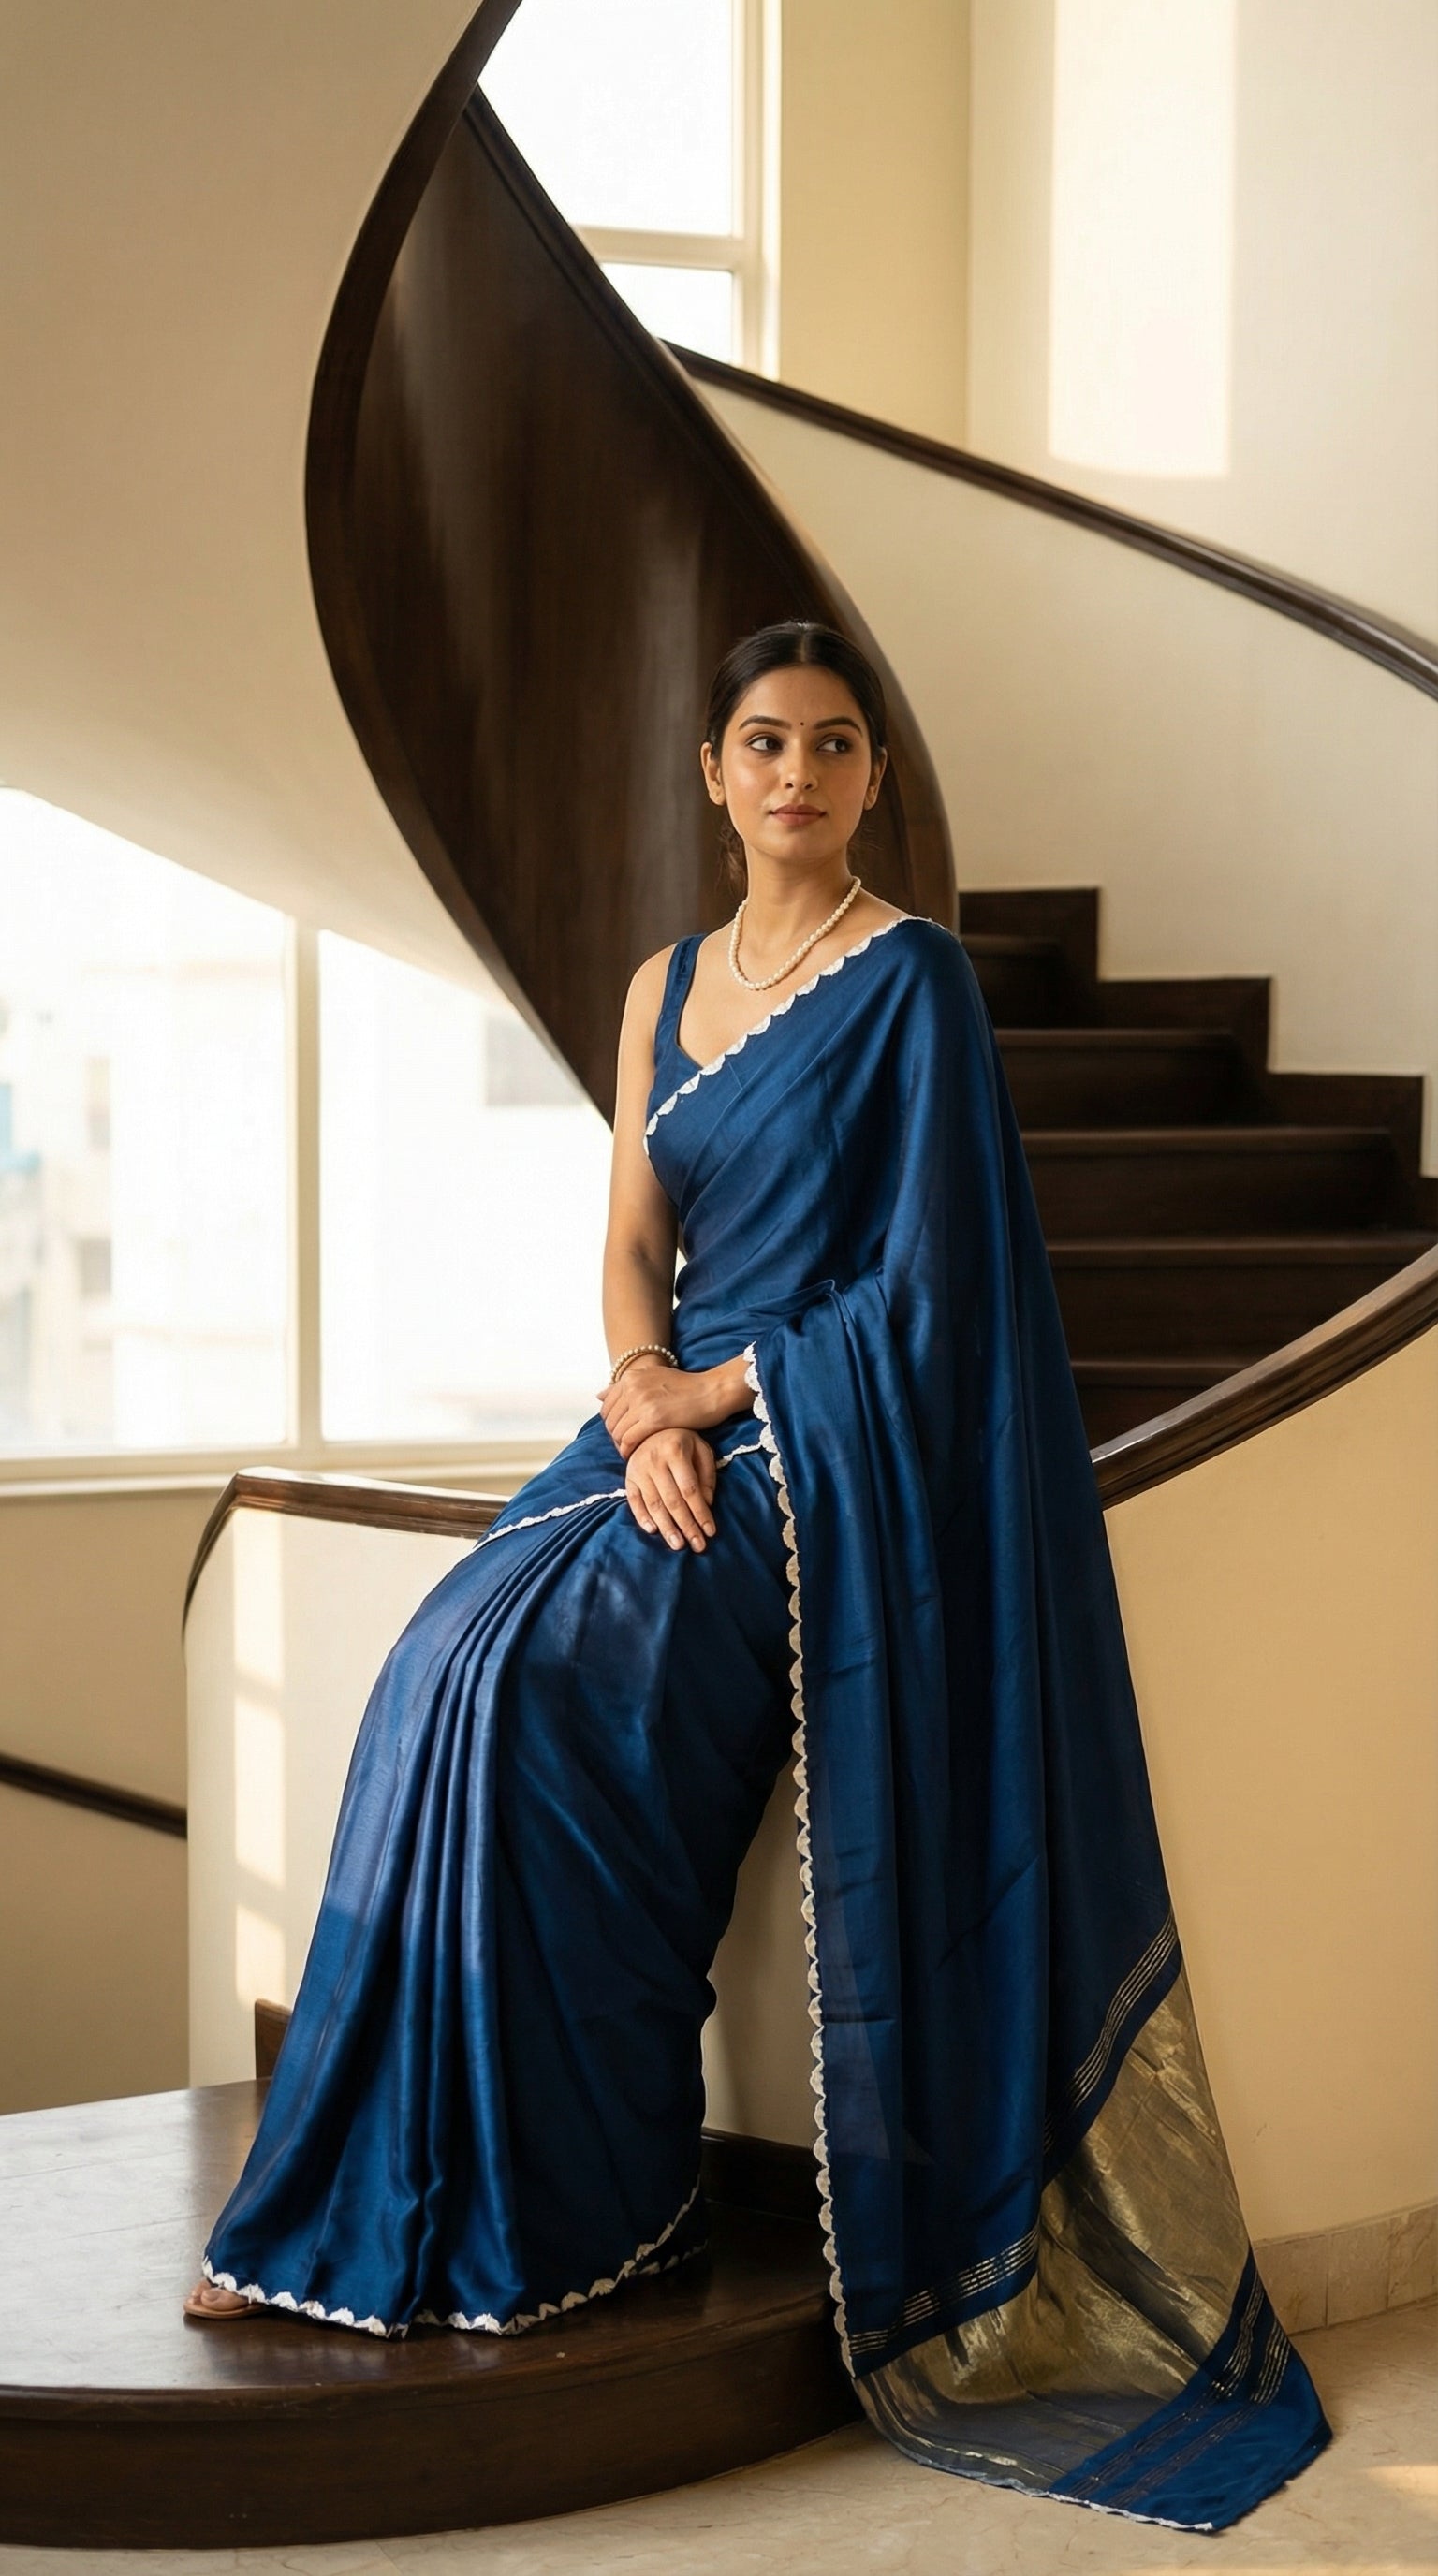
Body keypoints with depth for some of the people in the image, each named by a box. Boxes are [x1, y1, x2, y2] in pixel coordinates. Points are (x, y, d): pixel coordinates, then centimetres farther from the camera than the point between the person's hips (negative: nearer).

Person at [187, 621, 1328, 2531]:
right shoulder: (667, 988, 15)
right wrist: (641, 1408, -9)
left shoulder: (913, 979, -5)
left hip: (826, 1448, -6)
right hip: (673, 1422, 6)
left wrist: (711, 1392, -10)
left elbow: (921, 1282, -9)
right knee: (449, 1669, -20)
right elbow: (632, 1246, 10)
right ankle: (362, 2211, -15)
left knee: (528, 1681, -26)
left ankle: (565, 2206, -14)